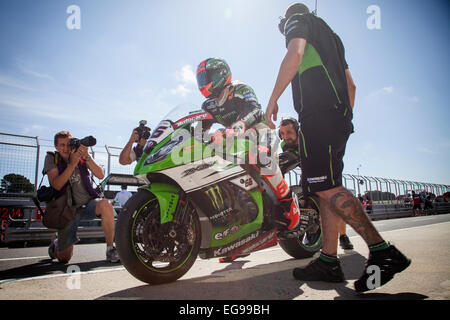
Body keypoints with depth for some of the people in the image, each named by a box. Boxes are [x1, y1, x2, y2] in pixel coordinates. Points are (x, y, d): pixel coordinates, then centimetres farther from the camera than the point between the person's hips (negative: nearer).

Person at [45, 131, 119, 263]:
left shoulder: (81, 155, 2)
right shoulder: (51, 158, -1)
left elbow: (101, 175, -9)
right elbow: (56, 185, -16)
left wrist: (87, 157, -21)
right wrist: (72, 163, -23)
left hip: (89, 203, 1)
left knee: (105, 205, -36)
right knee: (64, 258, -3)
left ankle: (110, 249, -21)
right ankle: (56, 241, 36)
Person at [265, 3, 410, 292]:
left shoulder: (296, 21, 12)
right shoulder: (330, 35, 35)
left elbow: (294, 54, -12)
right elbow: (351, 85, 31)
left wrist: (273, 100, -12)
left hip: (317, 115, -9)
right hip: (340, 117, 9)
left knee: (327, 188, -16)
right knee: (327, 190, 4)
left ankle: (383, 251, -16)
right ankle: (329, 261, 4)